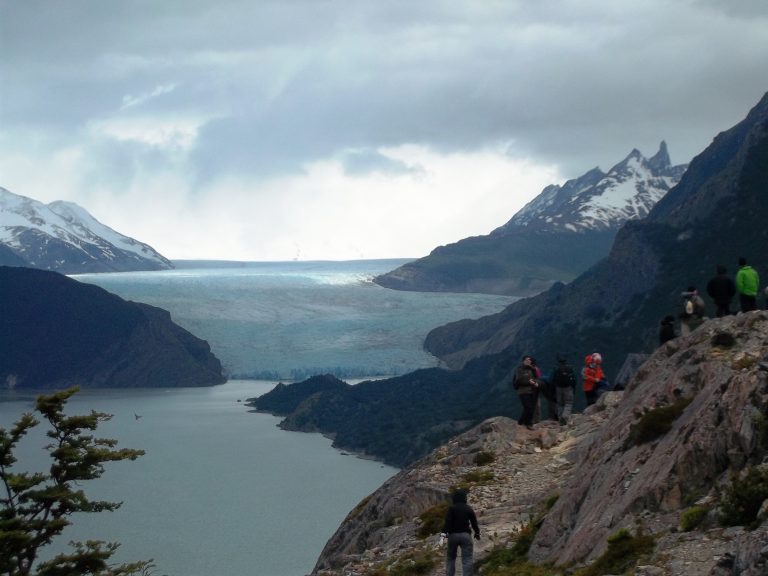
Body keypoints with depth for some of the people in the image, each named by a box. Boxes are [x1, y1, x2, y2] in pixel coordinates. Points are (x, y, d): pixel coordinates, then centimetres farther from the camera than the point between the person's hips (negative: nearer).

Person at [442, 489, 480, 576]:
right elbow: (474, 522, 9)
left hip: (453, 535, -1)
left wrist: (445, 532, -8)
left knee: (450, 558, 13)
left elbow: (448, 522, -14)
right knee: (467, 559, -2)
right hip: (465, 535, 1)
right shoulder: (469, 508, 4)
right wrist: (477, 533, 22)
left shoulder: (451, 508, -5)